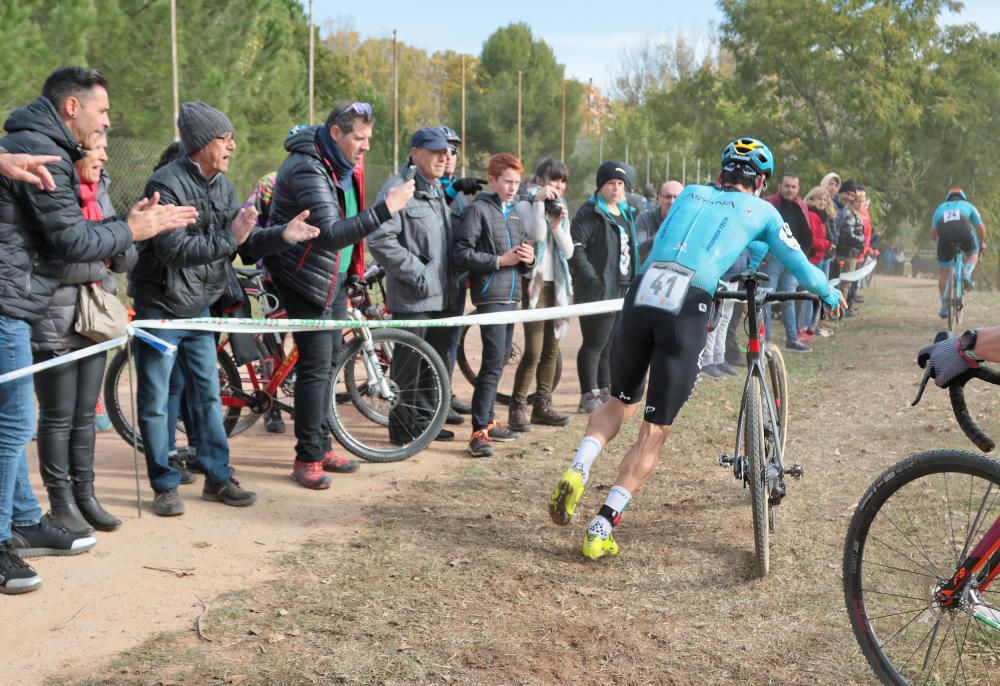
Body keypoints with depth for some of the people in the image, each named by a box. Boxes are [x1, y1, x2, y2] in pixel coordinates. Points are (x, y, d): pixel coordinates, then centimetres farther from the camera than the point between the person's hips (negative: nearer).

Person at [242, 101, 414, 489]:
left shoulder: (345, 165, 5)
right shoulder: (308, 170, -25)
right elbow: (329, 235, -35)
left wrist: (354, 270, 15)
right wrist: (385, 210, -38)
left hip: (336, 277, 9)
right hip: (305, 279, -9)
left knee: (329, 362, 13)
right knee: (315, 366, -9)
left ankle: (322, 446, 24)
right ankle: (307, 458, 0)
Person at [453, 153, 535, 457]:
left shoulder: (514, 213, 19)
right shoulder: (479, 209, -6)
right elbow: (461, 253, -13)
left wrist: (527, 258, 4)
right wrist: (500, 260, -15)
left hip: (512, 295, 8)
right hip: (490, 294, -8)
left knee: (501, 359, 13)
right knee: (493, 361, -15)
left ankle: (487, 420, 24)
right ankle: (479, 431, -14)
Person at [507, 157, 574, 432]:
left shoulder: (560, 209, 17)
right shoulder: (525, 205, -3)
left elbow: (568, 250, 6)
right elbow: (536, 234, -22)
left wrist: (557, 224, -9)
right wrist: (539, 201, -19)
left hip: (556, 285, 7)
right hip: (534, 283, -7)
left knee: (551, 350, 8)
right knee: (533, 352, -12)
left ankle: (542, 405, 16)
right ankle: (517, 407, -4)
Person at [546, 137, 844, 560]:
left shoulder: (690, 194, 26)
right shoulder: (761, 211, 17)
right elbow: (800, 266, 22)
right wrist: (829, 294, 43)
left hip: (642, 294, 3)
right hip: (687, 309, -3)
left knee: (622, 403, 24)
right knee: (655, 431, 5)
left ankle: (577, 470, -2)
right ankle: (602, 529, -3)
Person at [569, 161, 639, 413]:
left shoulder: (626, 213, 18)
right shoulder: (590, 213, -10)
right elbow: (575, 248, -18)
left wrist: (632, 280, 18)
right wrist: (591, 279, -21)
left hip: (622, 291, 9)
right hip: (598, 292, -9)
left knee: (611, 344, 15)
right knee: (594, 344, -5)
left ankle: (605, 391, 25)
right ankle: (589, 396, 1)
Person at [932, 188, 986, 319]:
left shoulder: (940, 208, 35)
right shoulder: (967, 205, 31)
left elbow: (933, 234, 31)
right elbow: (981, 228, 28)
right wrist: (982, 243, 46)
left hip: (944, 236, 1)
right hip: (964, 233, -1)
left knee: (943, 273, 15)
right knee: (973, 254, 31)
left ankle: (944, 307, 14)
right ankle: (966, 274, 1)